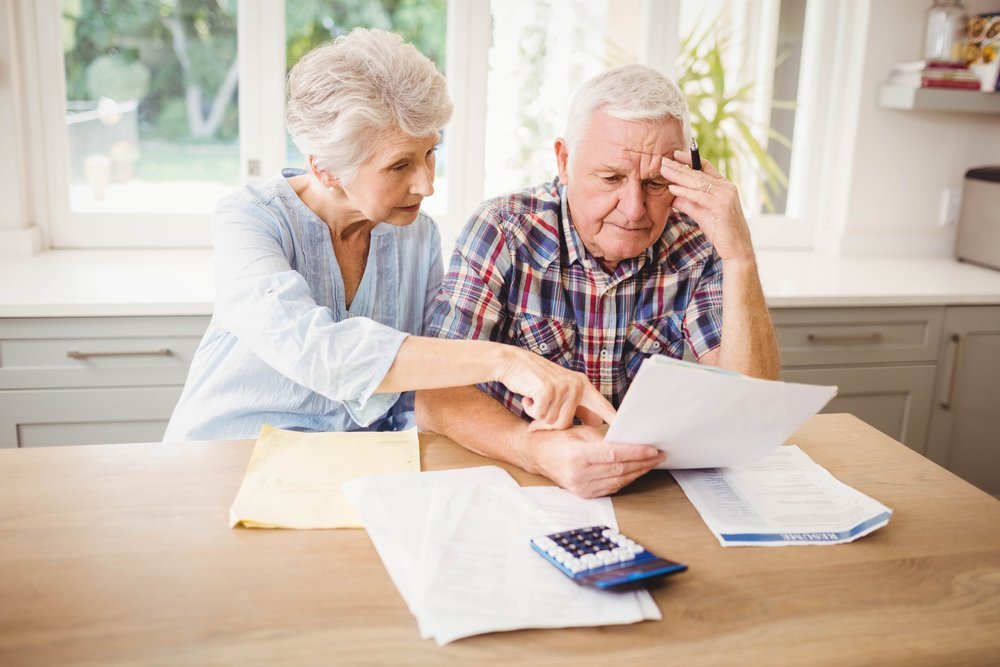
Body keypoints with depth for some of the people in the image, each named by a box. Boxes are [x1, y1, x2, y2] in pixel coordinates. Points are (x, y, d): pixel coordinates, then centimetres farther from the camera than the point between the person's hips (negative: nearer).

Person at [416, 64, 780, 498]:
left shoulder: (695, 248, -5)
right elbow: (436, 397, -18)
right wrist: (537, 450, -35)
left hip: (649, 490, 2)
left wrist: (739, 258, -20)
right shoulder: (503, 232, -12)